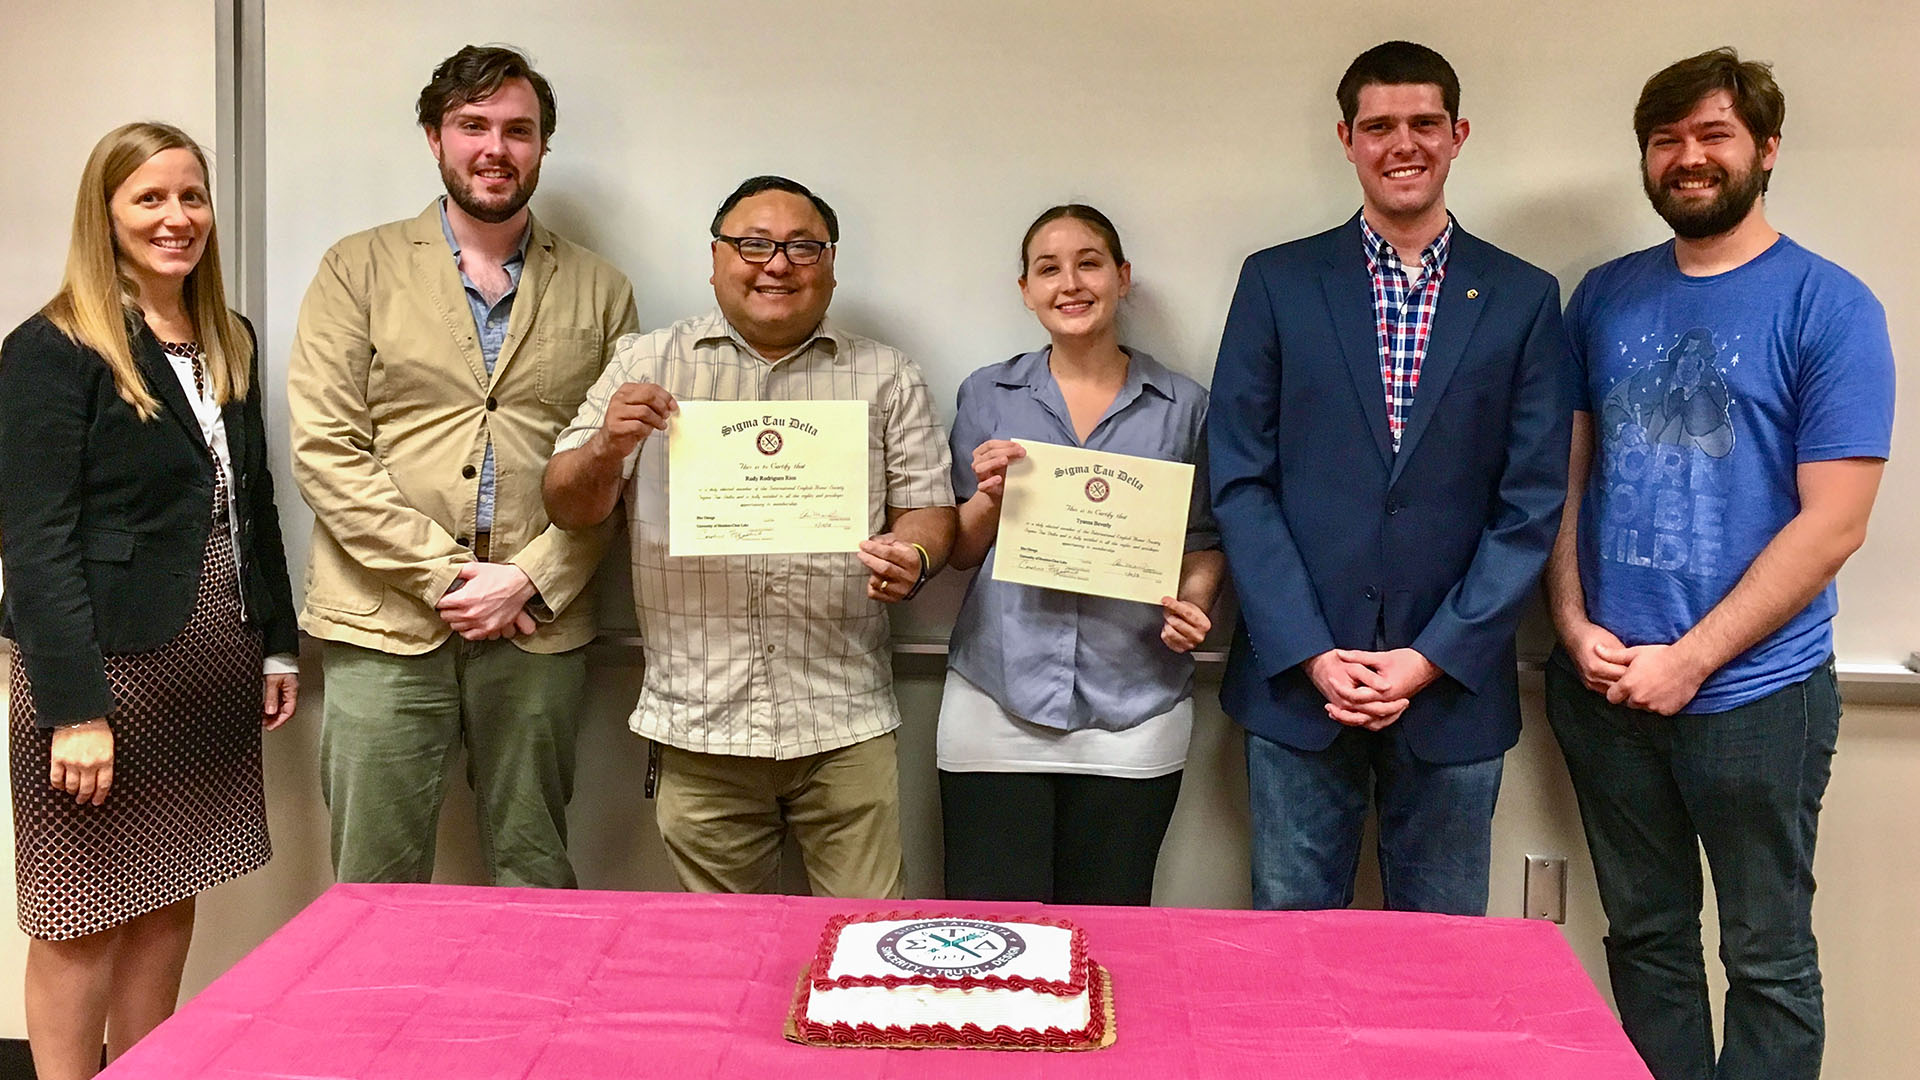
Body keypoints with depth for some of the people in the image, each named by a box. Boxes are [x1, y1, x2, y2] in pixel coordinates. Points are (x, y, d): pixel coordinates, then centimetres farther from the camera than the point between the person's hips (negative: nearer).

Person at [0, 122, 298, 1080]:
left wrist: (277, 644, 13)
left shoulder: (228, 343, 12)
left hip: (208, 670, 6)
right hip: (105, 666, -6)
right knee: (82, 922, 3)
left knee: (168, 908, 13)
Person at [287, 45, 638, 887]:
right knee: (375, 891, 4)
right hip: (382, 625, -1)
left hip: (540, 626, 1)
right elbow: (324, 450, -3)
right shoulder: (358, 270, 6)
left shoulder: (598, 290, 10)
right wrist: (444, 576, -10)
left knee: (536, 882, 11)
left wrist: (529, 582, -9)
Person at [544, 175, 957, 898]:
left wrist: (913, 557, -15)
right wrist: (607, 446, -14)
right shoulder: (646, 364, 8)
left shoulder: (887, 378, 9)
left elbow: (927, 508, 7)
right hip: (697, 727, 1)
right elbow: (571, 509, 8)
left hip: (845, 728, 0)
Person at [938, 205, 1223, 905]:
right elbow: (958, 551, 11)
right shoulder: (986, 396, 8)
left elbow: (1205, 540, 13)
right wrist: (990, 498, -9)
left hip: (1132, 714, 0)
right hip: (998, 708, 0)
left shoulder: (1183, 406, 6)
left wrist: (1194, 600, -8)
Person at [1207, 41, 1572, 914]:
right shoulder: (1278, 283, 3)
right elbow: (1240, 481, -2)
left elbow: (1532, 503, 0)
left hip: (1454, 684, 1)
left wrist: (1434, 659, -9)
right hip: (1296, 679, 0)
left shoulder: (1523, 300, 4)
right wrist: (1311, 654, -10)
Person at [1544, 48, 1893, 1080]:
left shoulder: (1829, 307, -7)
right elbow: (1567, 477, 8)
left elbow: (1832, 523, -12)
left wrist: (1689, 659, -15)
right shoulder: (1607, 296, 6)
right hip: (1604, 685, 4)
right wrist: (1576, 626, -6)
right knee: (1645, 936, 16)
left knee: (1767, 956, 9)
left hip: (1754, 692, -4)